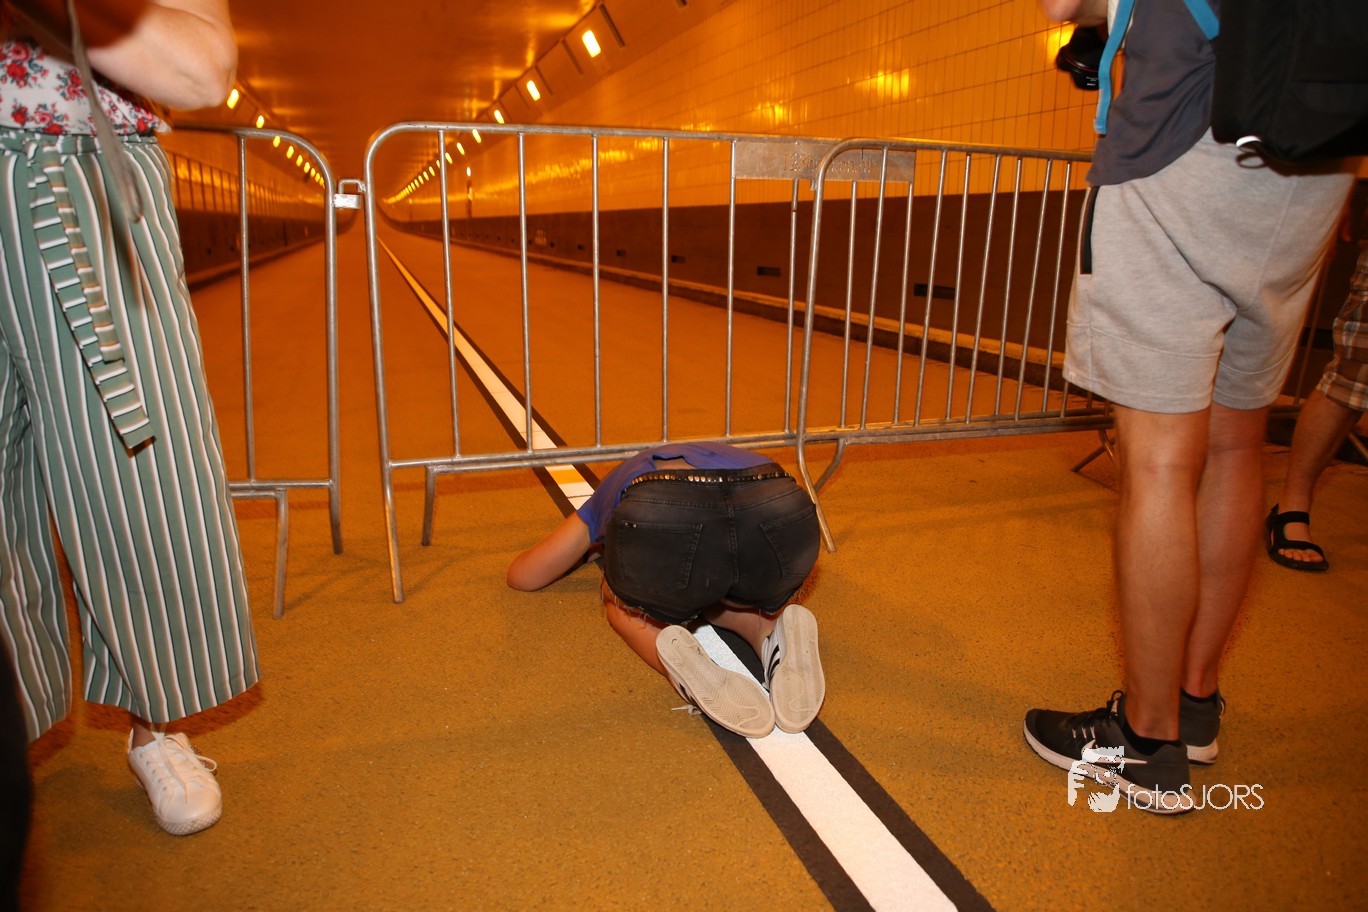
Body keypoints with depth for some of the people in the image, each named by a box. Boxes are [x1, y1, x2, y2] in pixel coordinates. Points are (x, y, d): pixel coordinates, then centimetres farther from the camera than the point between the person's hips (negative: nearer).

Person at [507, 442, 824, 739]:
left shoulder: (610, 490, 41)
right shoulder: (723, 455, 46)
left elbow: (521, 575, 48)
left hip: (662, 522, -3)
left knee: (623, 603, 32)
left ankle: (687, 662, -2)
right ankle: (774, 633, 3)